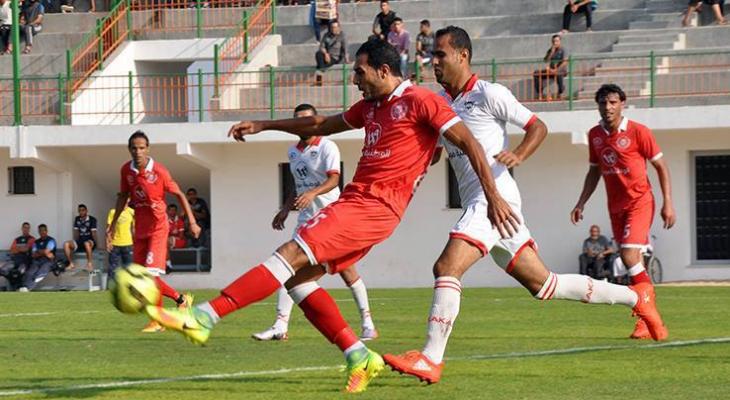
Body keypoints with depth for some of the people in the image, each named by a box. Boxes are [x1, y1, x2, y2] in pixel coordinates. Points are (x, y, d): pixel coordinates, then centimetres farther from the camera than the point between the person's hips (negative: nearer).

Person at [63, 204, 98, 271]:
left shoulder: (92, 220, -4)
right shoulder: (77, 219, 11)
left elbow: (93, 233, -8)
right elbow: (76, 232, 15)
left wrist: (94, 243, -15)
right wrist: (75, 242, 7)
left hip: (89, 241, -5)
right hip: (80, 241, 5)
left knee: (87, 243, -43)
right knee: (66, 244, -21)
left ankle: (90, 264, -35)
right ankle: (71, 264, -12)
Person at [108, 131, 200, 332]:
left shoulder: (159, 171, -14)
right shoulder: (126, 170, 0)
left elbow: (179, 195, -5)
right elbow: (123, 196, 15)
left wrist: (192, 222, -8)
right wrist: (113, 224, 16)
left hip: (157, 227, -6)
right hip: (140, 228, 6)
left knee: (151, 273, -16)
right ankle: (180, 299, 21)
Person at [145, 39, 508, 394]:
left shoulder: (420, 101, -5)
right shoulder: (370, 106, 21)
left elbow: (468, 143, -9)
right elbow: (322, 125, 35)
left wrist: (493, 197, -15)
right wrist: (264, 126, 35)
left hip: (375, 206, -10)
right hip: (356, 201, 10)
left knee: (292, 256, -18)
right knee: (297, 277, 2)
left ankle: (203, 317, -25)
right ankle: (358, 357, -1)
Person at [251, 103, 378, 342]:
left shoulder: (327, 147, -10)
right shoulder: (293, 151, 13)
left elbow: (334, 179, -23)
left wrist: (313, 193, -38)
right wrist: (286, 210, 16)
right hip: (306, 219, 7)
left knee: (346, 269, -4)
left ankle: (368, 323, 5)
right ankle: (280, 326, -6)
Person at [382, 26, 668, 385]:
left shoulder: (488, 94, -5)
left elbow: (538, 127, -1)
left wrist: (518, 156, -20)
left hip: (495, 198, -9)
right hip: (477, 202, 9)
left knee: (446, 268, -22)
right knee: (541, 283, 12)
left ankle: (430, 360, -25)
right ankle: (634, 297, 23)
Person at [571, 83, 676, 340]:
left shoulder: (638, 132, -10)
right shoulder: (595, 135, 6)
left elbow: (661, 167, -5)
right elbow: (594, 171, 19)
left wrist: (668, 203, -9)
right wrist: (581, 203, 12)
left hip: (639, 201, -6)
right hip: (615, 206, 6)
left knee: (629, 256, -19)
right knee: (633, 263, 6)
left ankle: (648, 320, -11)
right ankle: (649, 322, 13)